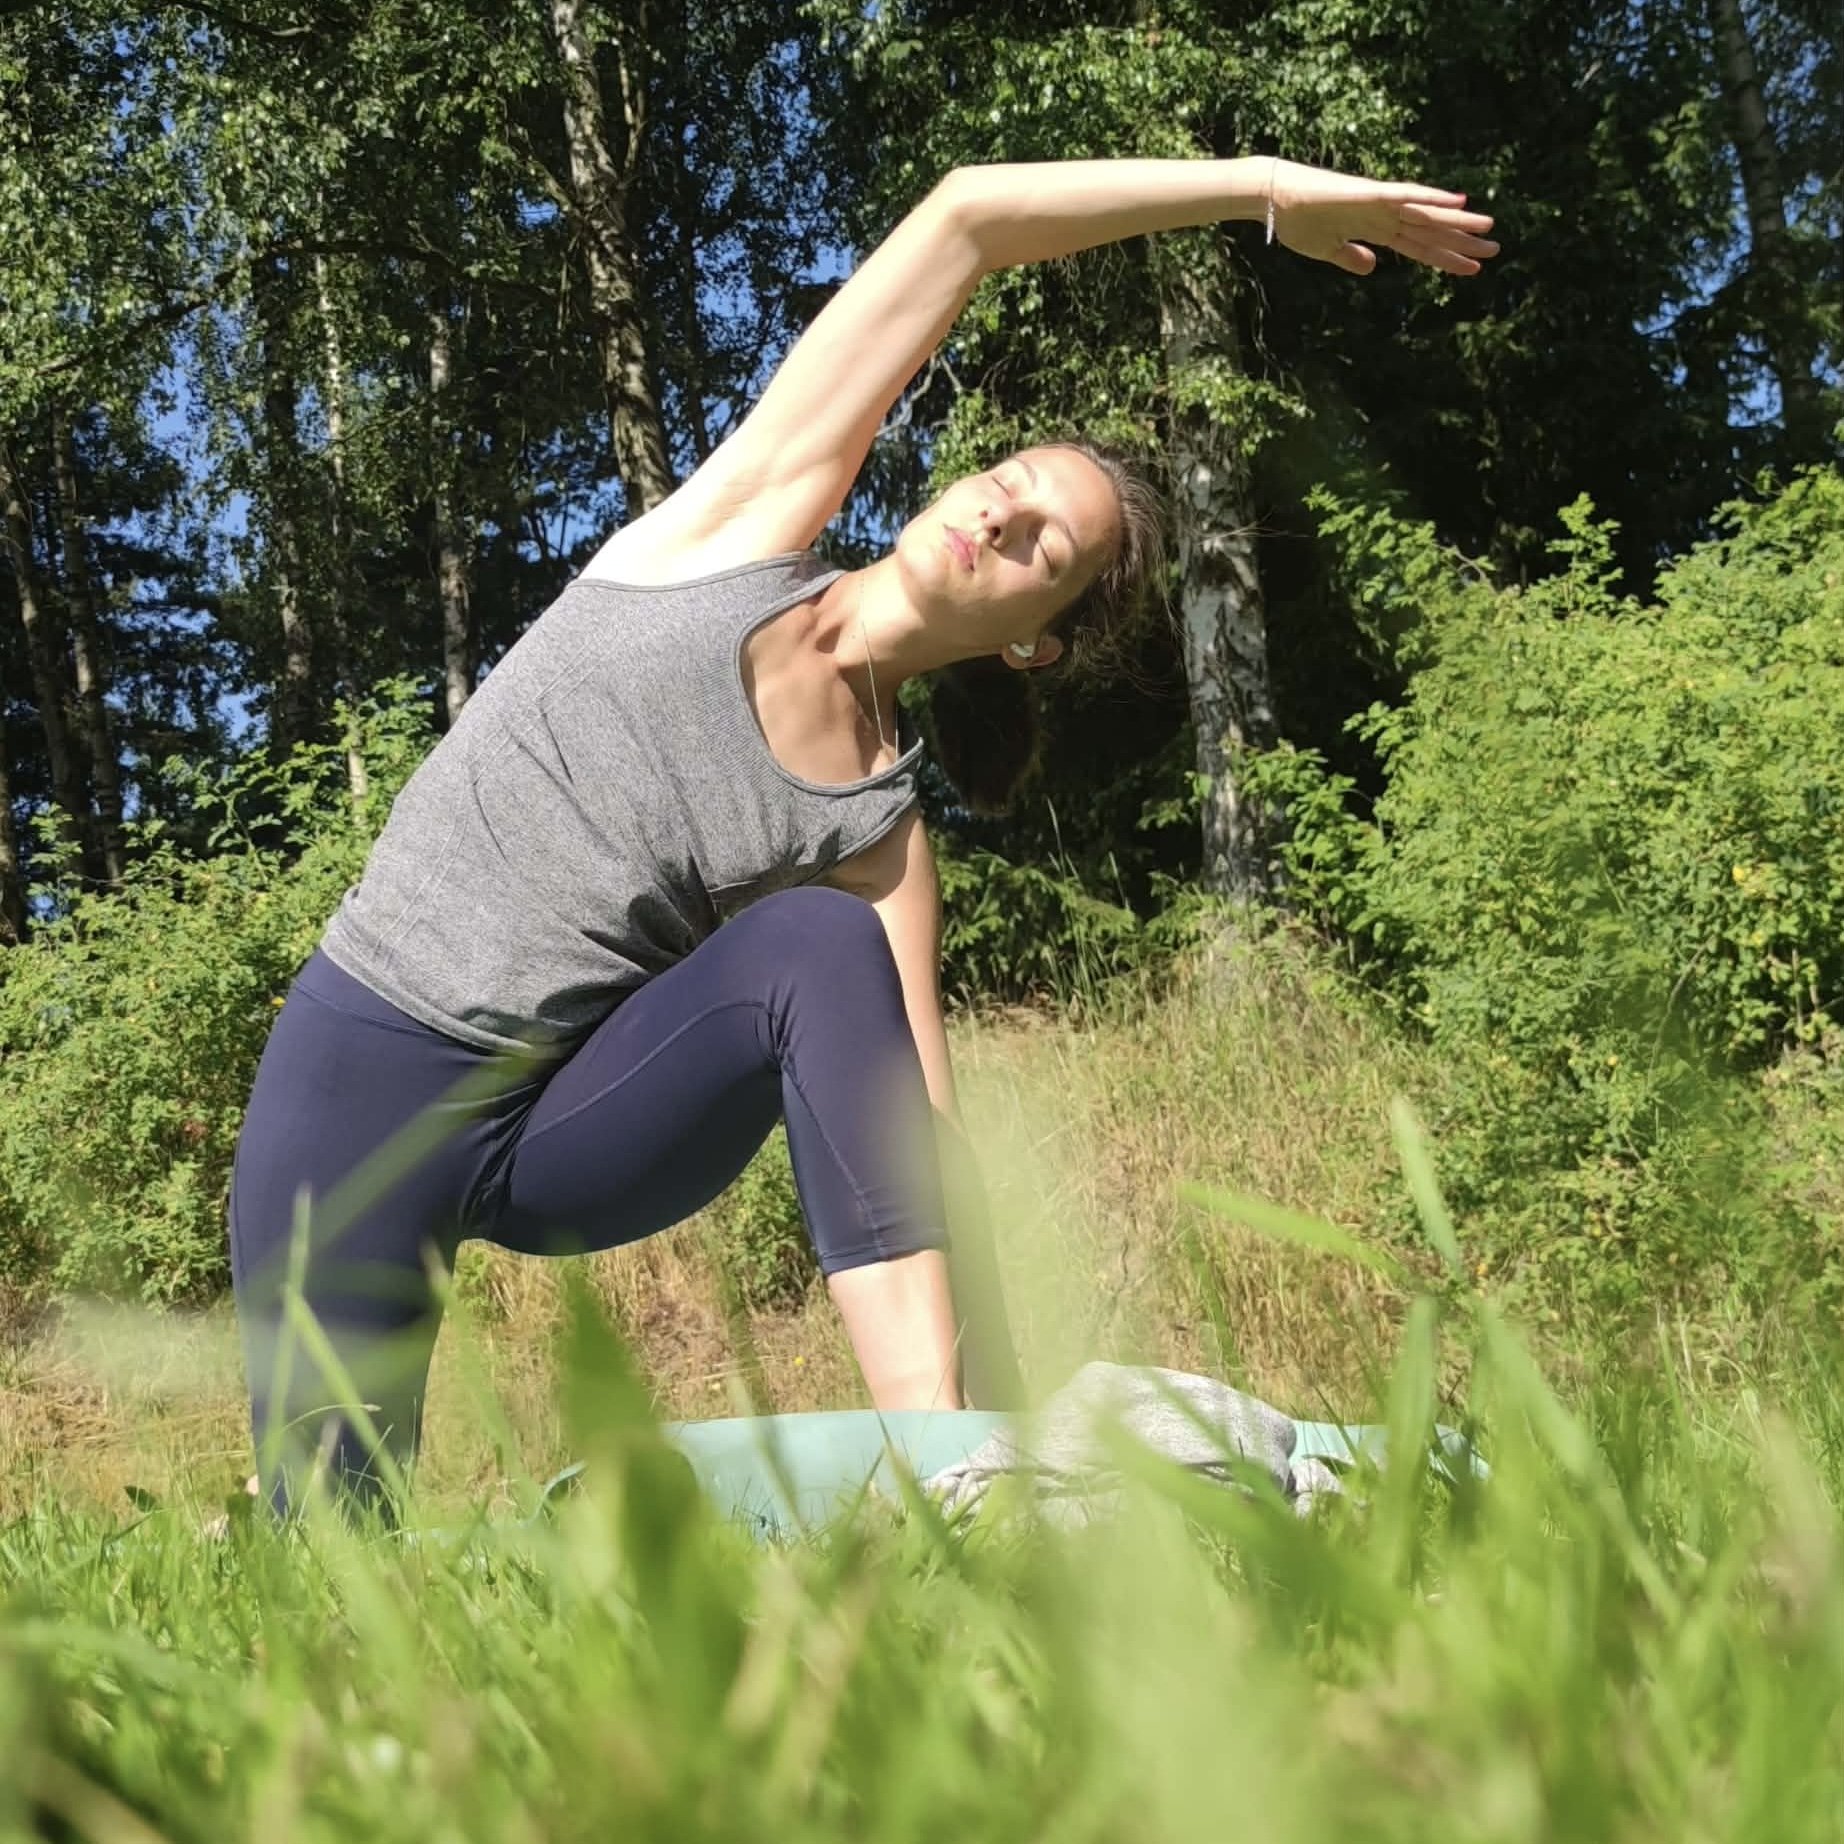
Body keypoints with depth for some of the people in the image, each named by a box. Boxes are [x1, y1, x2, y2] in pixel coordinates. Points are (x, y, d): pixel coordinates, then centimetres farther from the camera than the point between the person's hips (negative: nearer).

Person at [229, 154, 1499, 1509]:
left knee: (817, 944, -28)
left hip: (577, 1127, 1)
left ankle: (934, 1464, -27)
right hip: (366, 1066, -1)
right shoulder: (757, 522, -5)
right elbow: (965, 217, -9)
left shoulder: (880, 831, -5)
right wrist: (1265, 185, -11)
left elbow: (921, 1138, -10)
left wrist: (990, 1415, -19)